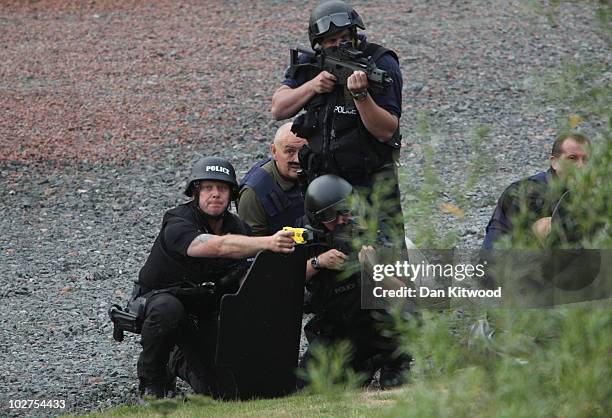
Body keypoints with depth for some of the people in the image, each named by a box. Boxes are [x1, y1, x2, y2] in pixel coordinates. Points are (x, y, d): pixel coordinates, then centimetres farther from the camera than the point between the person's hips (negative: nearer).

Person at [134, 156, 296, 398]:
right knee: (168, 310, -42)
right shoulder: (177, 225, -27)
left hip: (206, 312, 5)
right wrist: (268, 243, -60)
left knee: (217, 387, -9)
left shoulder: (237, 227, -5)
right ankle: (151, 379, -13)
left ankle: (180, 362, 28)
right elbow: (219, 246, -46)